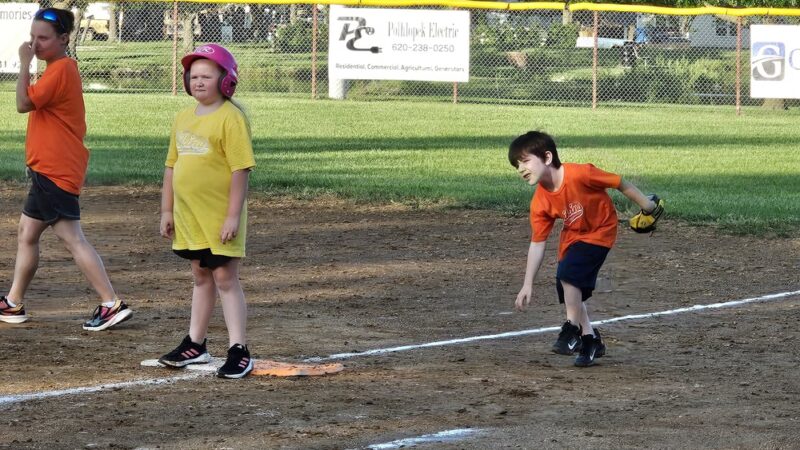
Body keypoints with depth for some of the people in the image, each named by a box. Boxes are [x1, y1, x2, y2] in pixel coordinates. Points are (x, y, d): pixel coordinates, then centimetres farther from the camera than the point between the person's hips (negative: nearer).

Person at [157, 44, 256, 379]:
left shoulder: (231, 118, -13)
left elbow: (241, 169, -16)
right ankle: (195, 345, 25)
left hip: (220, 218, -7)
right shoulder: (184, 118, 11)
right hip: (189, 217, 7)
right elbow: (172, 166, 16)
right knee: (201, 277, 17)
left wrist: (233, 216, -20)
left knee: (225, 278, -7)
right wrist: (167, 210, 13)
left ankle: (238, 351, -5)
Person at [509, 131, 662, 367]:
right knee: (568, 289, 5)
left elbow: (620, 183, -20)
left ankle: (573, 329, -6)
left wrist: (647, 206, -9)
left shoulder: (580, 174, -33)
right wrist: (527, 285, -12)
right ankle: (590, 339, 22)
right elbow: (537, 244, -9)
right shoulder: (540, 203, -16)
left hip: (600, 230, -6)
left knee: (569, 274, -23)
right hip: (573, 235, 6)